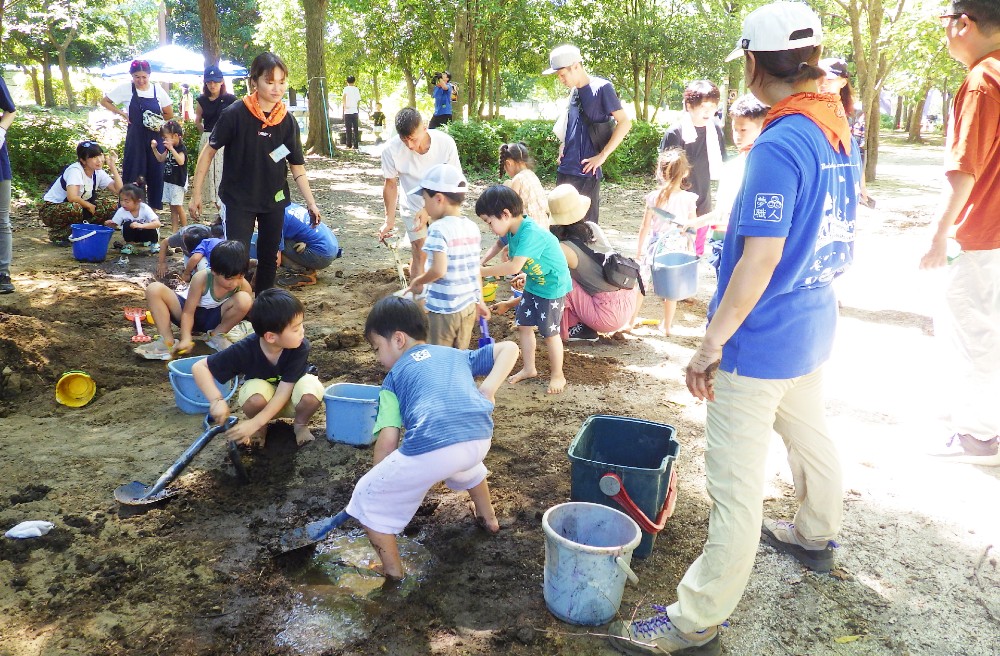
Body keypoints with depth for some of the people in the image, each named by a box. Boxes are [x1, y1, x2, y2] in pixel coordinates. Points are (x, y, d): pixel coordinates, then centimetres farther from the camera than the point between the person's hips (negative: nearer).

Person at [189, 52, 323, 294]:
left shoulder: (287, 121, -5)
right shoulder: (235, 114, -16)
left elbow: (297, 166, 1)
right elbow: (209, 151, -8)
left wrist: (311, 202, -8)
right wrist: (196, 193, -8)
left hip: (274, 200, 4)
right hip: (239, 200, -4)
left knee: (269, 258, 15)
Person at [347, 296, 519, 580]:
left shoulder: (393, 377, 19)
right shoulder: (457, 355, 30)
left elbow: (388, 441, 8)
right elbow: (509, 348, 24)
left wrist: (378, 480, 23)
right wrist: (488, 389, 13)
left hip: (429, 449, -6)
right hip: (479, 439, 6)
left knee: (369, 498, 17)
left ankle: (392, 574, 21)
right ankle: (488, 517, 60)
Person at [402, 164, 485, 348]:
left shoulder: (438, 229, -18)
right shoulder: (473, 227, 3)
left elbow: (439, 270, -26)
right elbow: (476, 269, 9)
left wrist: (417, 282, -9)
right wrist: (479, 300, 19)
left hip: (443, 309, -6)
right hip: (469, 305, 7)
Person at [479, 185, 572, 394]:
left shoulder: (530, 233, -34)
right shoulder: (511, 231, -7)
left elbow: (514, 267, -41)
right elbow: (501, 244, 16)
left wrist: (482, 271, -32)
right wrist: (483, 261, 1)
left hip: (552, 285, -9)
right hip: (533, 284, 9)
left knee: (549, 332, 1)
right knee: (523, 325, 13)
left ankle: (558, 375, 19)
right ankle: (529, 368, 29)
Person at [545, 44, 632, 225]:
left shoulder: (601, 88, -8)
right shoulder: (574, 91, 14)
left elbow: (625, 122, -12)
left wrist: (602, 156, -15)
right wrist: (563, 145, 11)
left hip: (585, 172, -7)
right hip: (565, 170, 7)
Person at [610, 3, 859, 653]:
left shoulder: (779, 147, -22)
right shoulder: (842, 132, 5)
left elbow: (759, 261, -25)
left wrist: (711, 345, -19)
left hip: (761, 341, -10)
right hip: (815, 325, 10)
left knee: (737, 484, -4)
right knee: (811, 431, 28)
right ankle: (817, 535, 53)